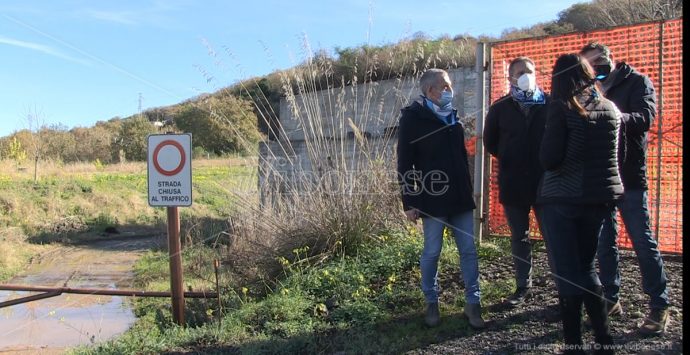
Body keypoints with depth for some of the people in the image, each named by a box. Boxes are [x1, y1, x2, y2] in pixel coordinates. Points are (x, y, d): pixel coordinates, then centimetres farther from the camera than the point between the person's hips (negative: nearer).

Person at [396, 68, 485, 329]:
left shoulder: (452, 116, 13)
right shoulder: (413, 118, -7)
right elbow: (405, 164, -9)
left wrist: (468, 189, 19)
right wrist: (409, 202, -12)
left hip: (460, 197, 6)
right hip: (432, 199, -6)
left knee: (469, 251, 6)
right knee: (431, 253, 5)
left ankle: (473, 303, 16)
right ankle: (431, 303, 22)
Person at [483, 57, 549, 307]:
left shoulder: (550, 104, 0)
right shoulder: (500, 108, 5)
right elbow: (490, 142, 12)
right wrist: (509, 161, 7)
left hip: (545, 182, -2)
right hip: (513, 184, 2)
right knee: (519, 237, 11)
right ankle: (523, 287, 24)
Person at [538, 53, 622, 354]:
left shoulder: (562, 107, -10)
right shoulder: (610, 108, 7)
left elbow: (549, 159, -15)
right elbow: (618, 155, 13)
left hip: (562, 198, -6)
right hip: (599, 196, 6)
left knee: (567, 272, 1)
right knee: (586, 266, 18)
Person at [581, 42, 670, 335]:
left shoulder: (637, 82, 1)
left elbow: (644, 119, -16)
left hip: (628, 176, -4)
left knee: (643, 241, 0)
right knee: (604, 241, 10)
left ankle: (659, 306, 11)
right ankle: (610, 299, 22)